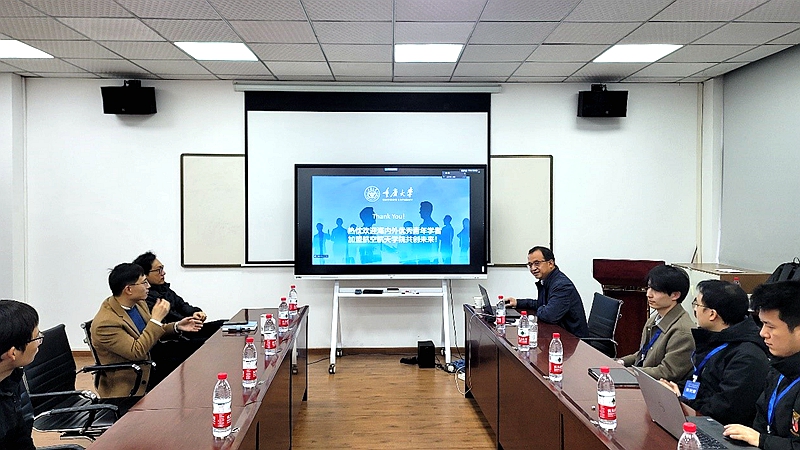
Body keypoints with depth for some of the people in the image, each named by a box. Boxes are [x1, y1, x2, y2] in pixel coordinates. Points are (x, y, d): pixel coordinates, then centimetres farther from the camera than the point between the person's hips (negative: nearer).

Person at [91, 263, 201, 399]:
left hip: (148, 371, 8)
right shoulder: (105, 323, -23)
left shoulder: (139, 304, 3)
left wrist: (177, 327, 2)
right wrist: (156, 319, -24)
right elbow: (136, 353, -26)